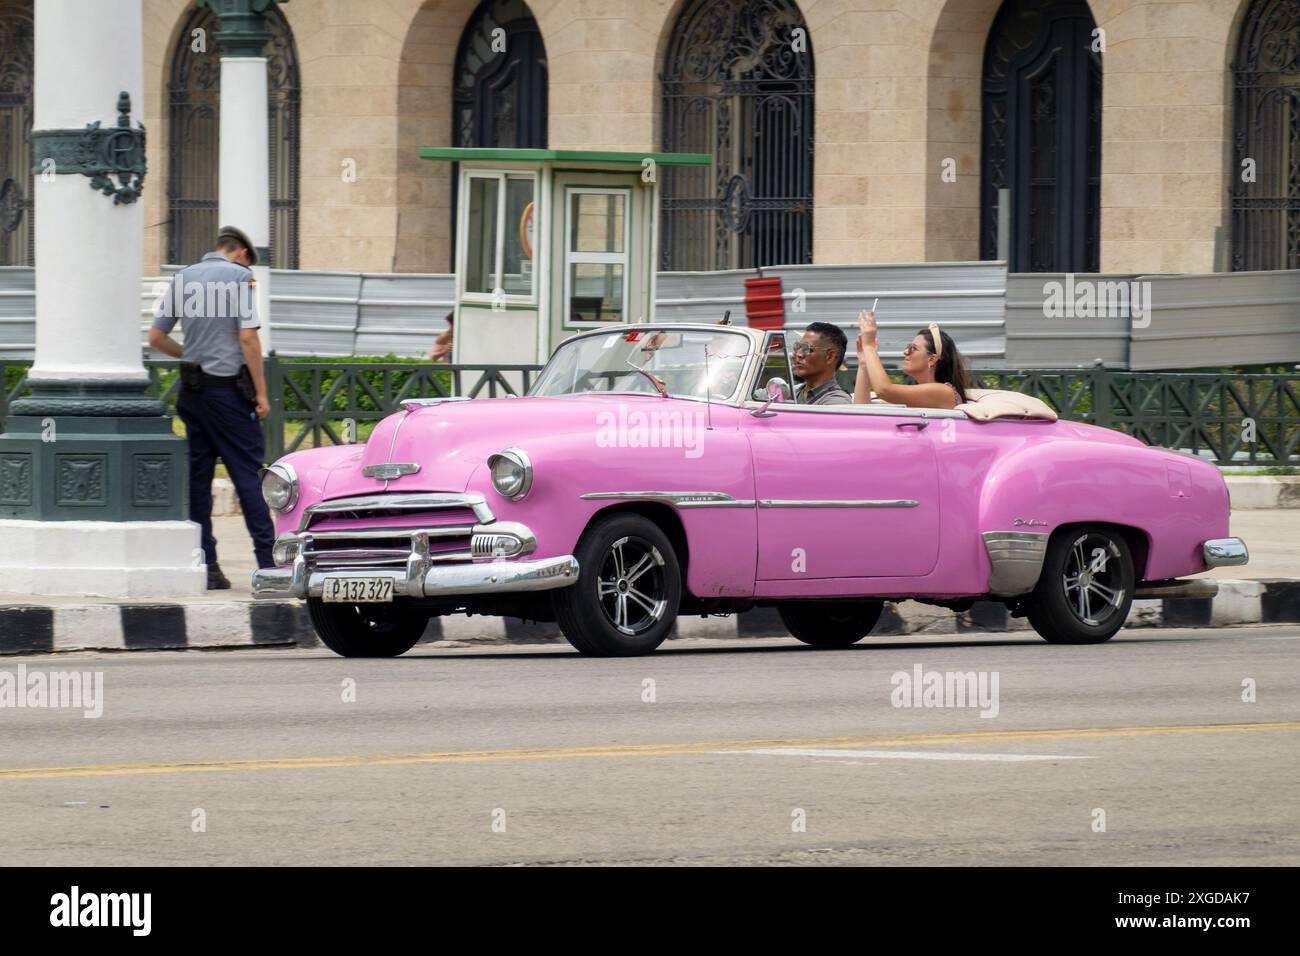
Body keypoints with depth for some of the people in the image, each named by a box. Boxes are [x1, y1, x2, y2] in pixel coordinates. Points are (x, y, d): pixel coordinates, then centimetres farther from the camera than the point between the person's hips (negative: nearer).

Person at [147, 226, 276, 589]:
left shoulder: (183, 277, 11)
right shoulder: (238, 276, -6)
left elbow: (156, 337, 11)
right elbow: (248, 338, -13)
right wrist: (261, 393, -9)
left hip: (192, 390, 5)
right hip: (229, 388, -5)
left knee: (198, 476, 8)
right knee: (247, 473, -4)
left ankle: (205, 565, 6)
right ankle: (267, 564, -8)